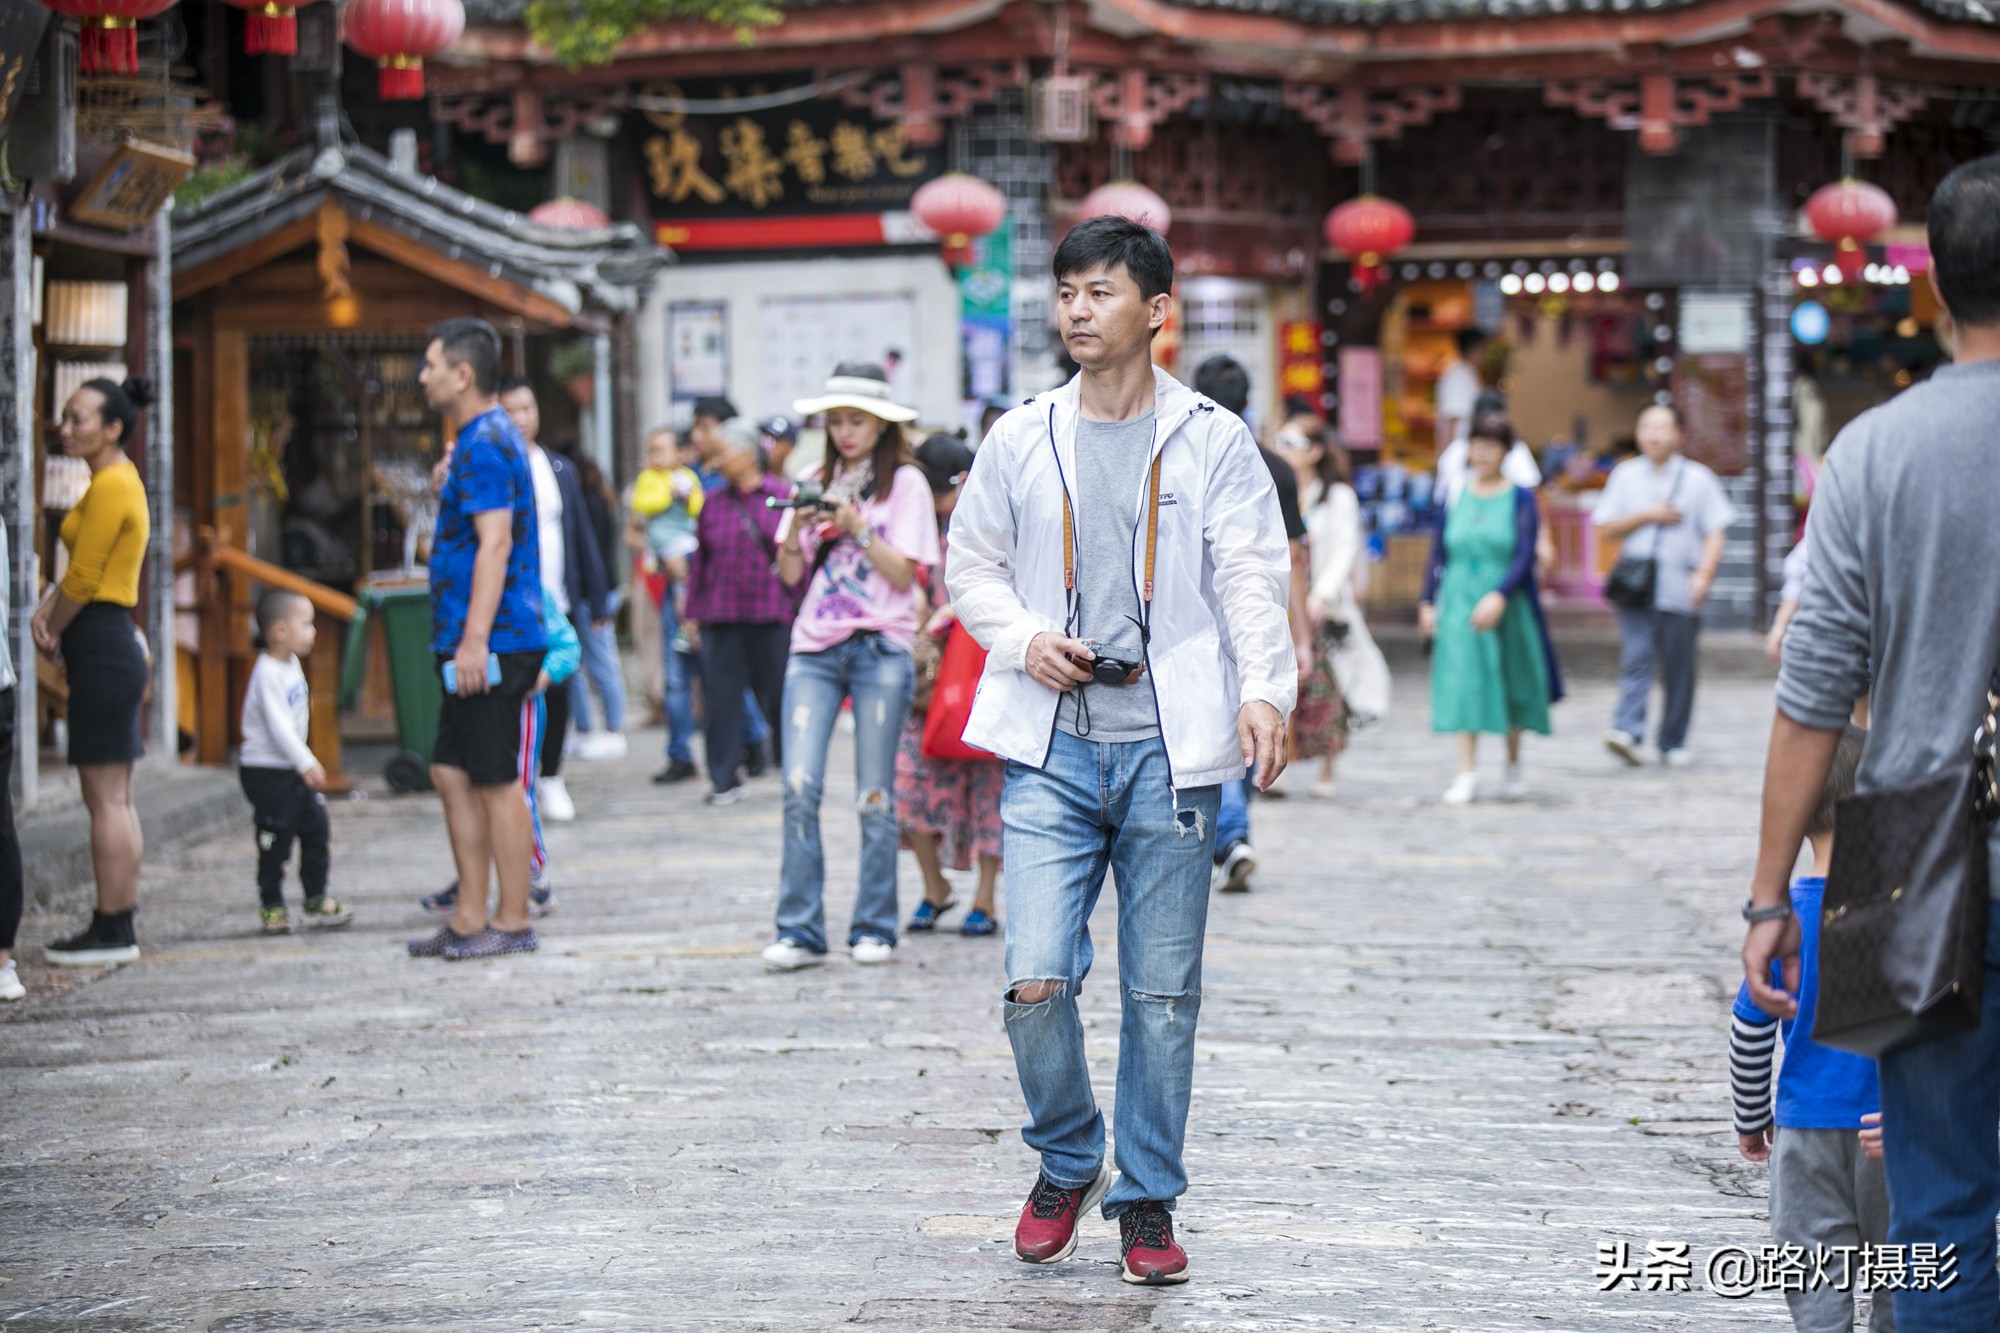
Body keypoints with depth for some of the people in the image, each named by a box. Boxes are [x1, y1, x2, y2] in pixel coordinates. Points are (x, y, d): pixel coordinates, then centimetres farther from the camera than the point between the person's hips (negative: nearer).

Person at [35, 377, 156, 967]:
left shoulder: (112, 486, -14)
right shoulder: (119, 482, 17)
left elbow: (83, 578, -15)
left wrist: (50, 635, -1)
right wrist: (46, 611, 3)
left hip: (102, 650, -10)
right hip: (116, 645, 10)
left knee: (105, 797, -7)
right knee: (115, 797, 11)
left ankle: (110, 931, -5)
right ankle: (119, 926, 14)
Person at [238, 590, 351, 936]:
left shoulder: (292, 665, 9)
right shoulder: (267, 673, -20)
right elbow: (277, 725, -27)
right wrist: (306, 763, -28)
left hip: (294, 769, 9)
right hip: (266, 770, -9)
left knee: (316, 829, 7)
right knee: (276, 838, -3)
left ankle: (316, 899, 15)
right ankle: (270, 905, 8)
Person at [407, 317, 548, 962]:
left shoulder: (486, 444, -15)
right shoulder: (484, 438, 18)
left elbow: (496, 544, -23)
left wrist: (475, 640, -25)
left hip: (493, 643, -11)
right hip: (471, 643, 11)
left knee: (497, 782, -4)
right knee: (451, 772, 13)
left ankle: (513, 922, 2)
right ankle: (471, 916, 16)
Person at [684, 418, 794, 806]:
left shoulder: (783, 497, 1)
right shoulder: (714, 503, 10)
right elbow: (700, 560, 14)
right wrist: (693, 611, 11)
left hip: (771, 614, -3)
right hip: (720, 614, 3)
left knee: (778, 691, 4)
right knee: (722, 696, 1)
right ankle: (725, 779, 7)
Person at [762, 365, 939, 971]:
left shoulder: (905, 483, 3)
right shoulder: (819, 483, 14)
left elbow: (905, 575, -5)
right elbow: (790, 574, 11)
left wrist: (858, 528, -15)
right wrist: (795, 530, -7)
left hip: (879, 648, -3)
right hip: (815, 647, 3)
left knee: (875, 795, 1)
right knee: (799, 786, -8)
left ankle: (875, 928, 10)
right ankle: (800, 930, -6)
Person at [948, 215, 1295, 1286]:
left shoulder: (1213, 441, 2)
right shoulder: (1020, 439, 8)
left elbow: (1253, 577, -3)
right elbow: (970, 562, 16)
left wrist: (1264, 690, -19)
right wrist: (1023, 638, -3)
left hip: (1168, 747, -1)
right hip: (1052, 748, 1)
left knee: (1163, 990, 4)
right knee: (1036, 980, -8)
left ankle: (1147, 1201, 17)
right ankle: (1066, 1166, 17)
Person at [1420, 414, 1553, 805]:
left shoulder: (1520, 499, -1)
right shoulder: (1455, 496, 7)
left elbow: (1525, 556, -10)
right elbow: (1439, 553, 10)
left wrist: (1499, 596, -22)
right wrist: (1428, 602, 4)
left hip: (1506, 606, -1)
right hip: (1459, 602, 1)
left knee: (1510, 684, 8)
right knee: (1462, 681, -7)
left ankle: (1514, 765, 27)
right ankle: (1466, 775, -9)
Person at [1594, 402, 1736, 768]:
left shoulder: (1698, 478, 6)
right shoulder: (1626, 476, 11)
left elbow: (1715, 532, 2)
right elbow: (1605, 528, 9)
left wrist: (1704, 574, -11)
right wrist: (1647, 516, -5)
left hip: (1680, 590, 0)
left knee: (1678, 669, 5)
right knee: (1635, 659, -14)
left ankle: (1674, 742, 13)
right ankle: (1626, 730, -25)